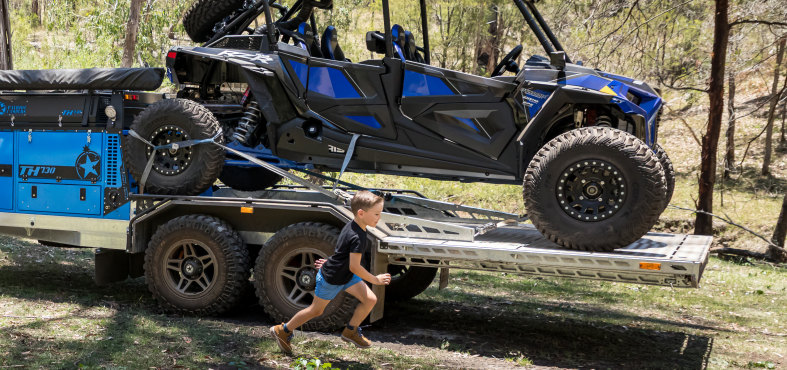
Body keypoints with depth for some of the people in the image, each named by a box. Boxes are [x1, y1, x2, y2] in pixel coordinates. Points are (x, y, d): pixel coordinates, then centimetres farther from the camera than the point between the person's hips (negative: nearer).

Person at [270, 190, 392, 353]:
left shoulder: (352, 227, -1)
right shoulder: (357, 237, -31)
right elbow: (354, 267, -31)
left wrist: (331, 262, 23)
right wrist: (375, 279, -22)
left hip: (346, 275, 9)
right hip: (331, 279, -9)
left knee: (370, 299, -3)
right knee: (316, 310, 8)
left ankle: (350, 332, 13)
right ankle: (282, 331, 27)